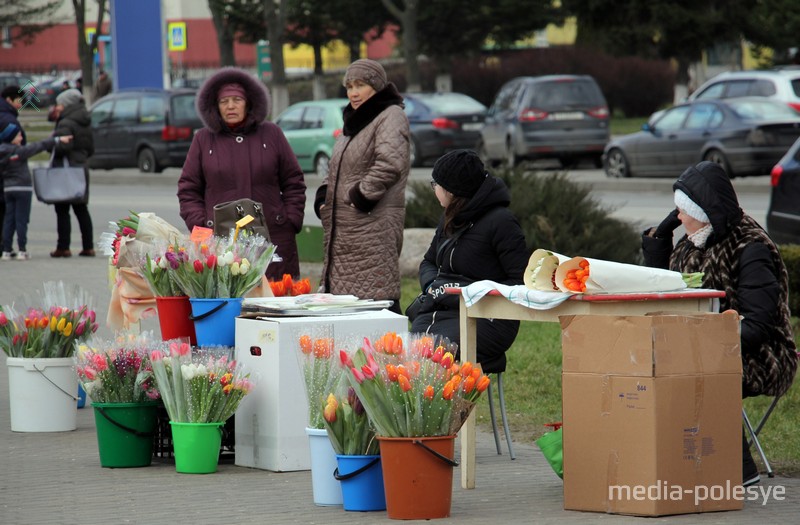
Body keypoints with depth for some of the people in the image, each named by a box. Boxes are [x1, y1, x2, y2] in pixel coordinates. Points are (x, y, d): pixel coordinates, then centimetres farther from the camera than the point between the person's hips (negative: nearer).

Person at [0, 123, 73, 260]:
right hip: (23, 188, -6)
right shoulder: (20, 151, -15)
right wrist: (58, 140, -7)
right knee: (21, 219, -2)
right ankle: (22, 250, -1)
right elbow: (39, 146, -12)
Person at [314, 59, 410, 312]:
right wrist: (324, 195, 13)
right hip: (343, 228, 9)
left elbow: (390, 164, -23)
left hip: (374, 225, -9)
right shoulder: (354, 120, 22)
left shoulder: (391, 116, -7)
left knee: (376, 295, -12)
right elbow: (337, 167, 31)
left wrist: (361, 196, -18)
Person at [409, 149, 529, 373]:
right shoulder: (449, 220, 19)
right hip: (438, 311, 7)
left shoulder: (500, 222, -7)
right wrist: (431, 285, 9)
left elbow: (522, 283, -11)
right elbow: (428, 262, 32)